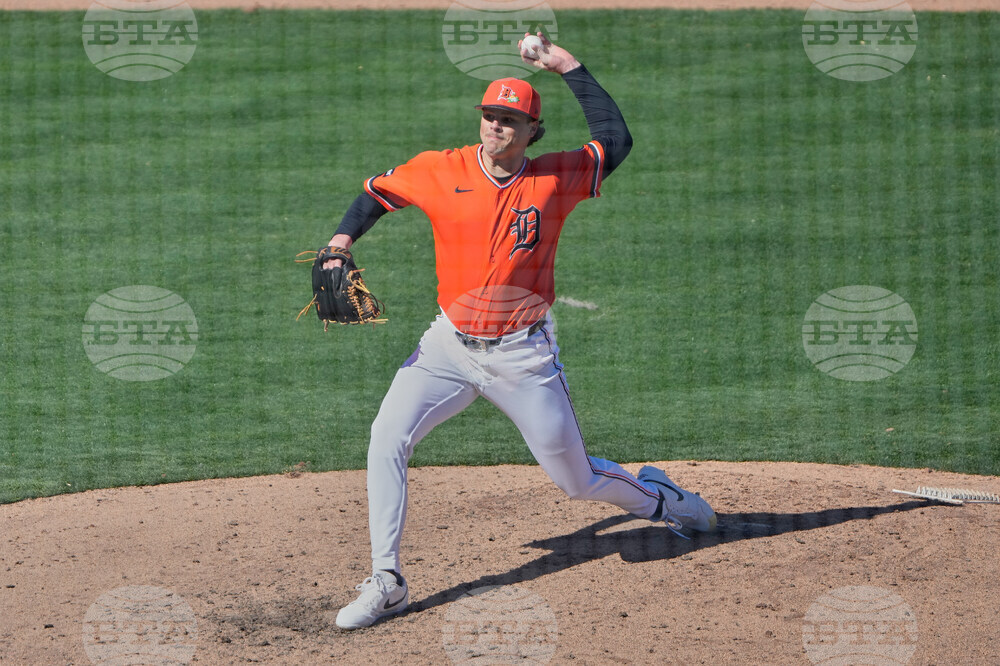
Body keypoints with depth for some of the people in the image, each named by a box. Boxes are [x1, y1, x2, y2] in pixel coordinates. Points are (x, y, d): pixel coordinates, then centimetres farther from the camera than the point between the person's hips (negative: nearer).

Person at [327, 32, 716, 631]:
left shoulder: (555, 179, -7)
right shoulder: (441, 171, -5)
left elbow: (617, 139, -9)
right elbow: (376, 193, 10)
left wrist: (569, 67, -10)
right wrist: (341, 242, -7)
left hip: (524, 356, -1)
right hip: (450, 346, 2)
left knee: (577, 480, 8)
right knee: (387, 440, -19)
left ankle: (659, 498, 42)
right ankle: (386, 584, -10)